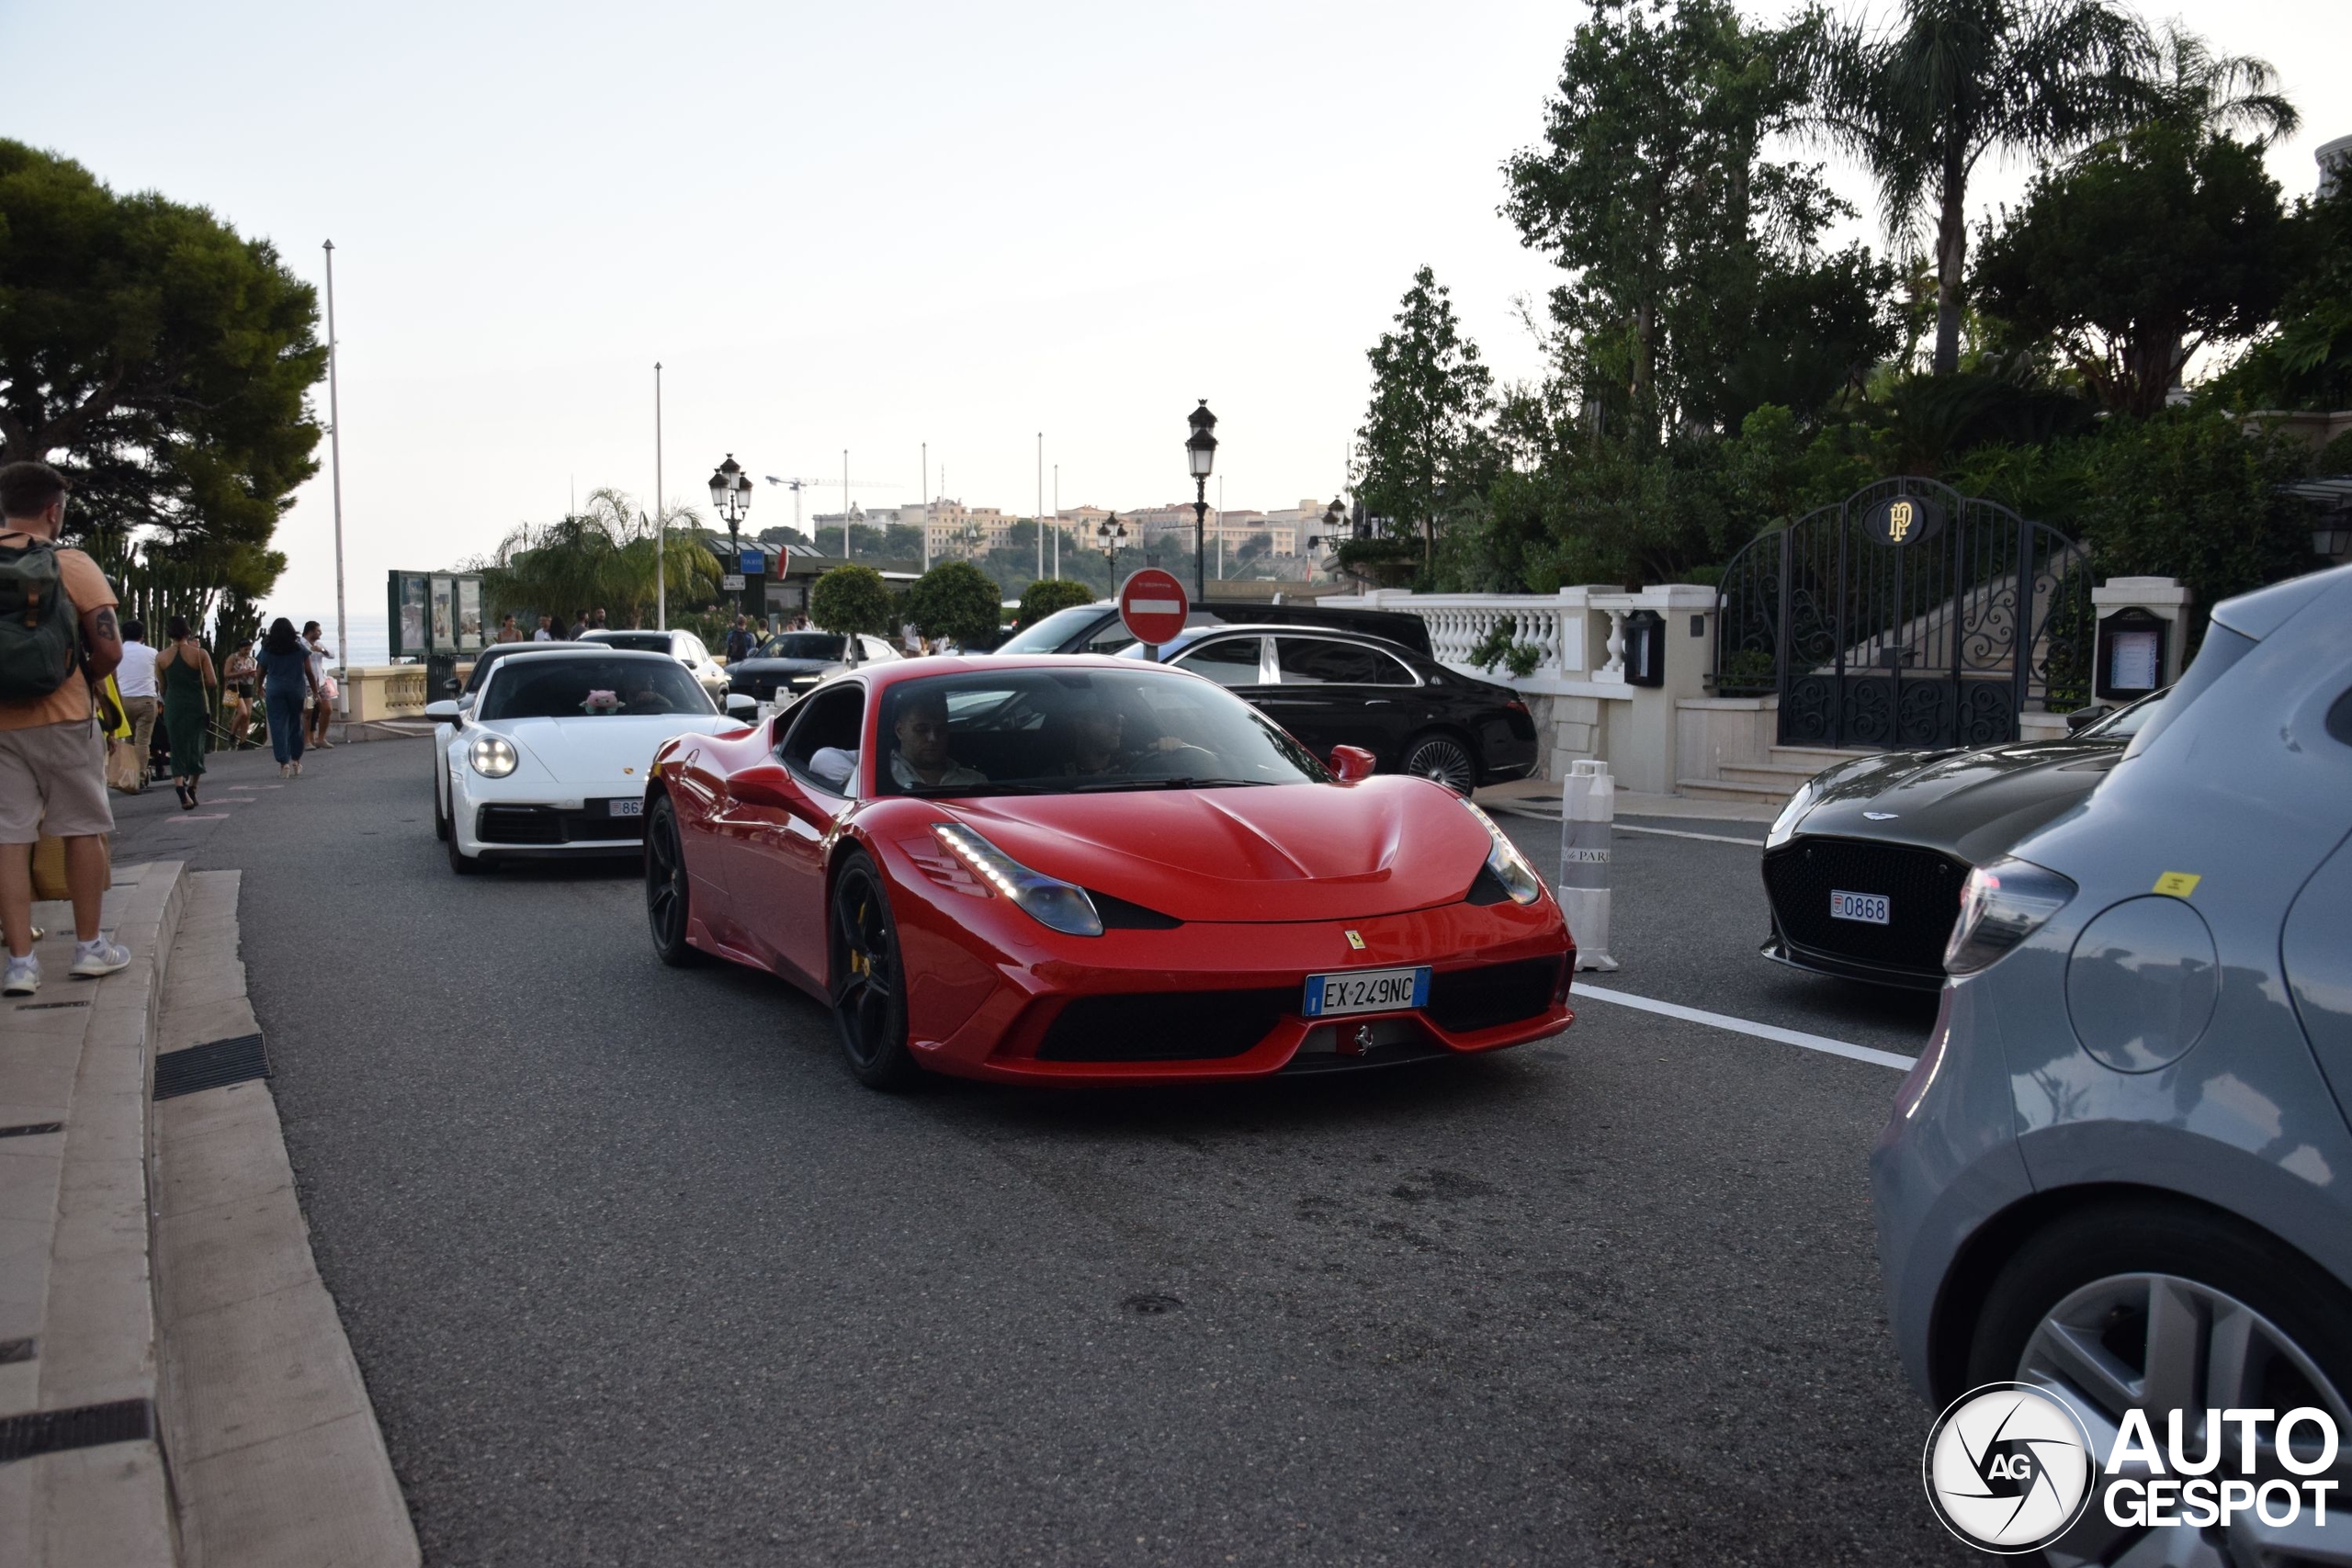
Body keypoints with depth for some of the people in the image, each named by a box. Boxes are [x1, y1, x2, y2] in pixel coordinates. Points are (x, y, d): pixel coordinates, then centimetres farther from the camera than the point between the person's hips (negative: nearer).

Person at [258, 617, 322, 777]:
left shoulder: (267, 650, 1)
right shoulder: (300, 648, 0)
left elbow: (261, 672, 10)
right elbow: (309, 672, -2)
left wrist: (260, 687, 28)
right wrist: (315, 691, 6)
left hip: (275, 691, -1)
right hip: (296, 690, 1)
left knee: (278, 726, 0)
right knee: (295, 724, 12)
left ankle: (284, 763, -7)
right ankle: (296, 761, 17)